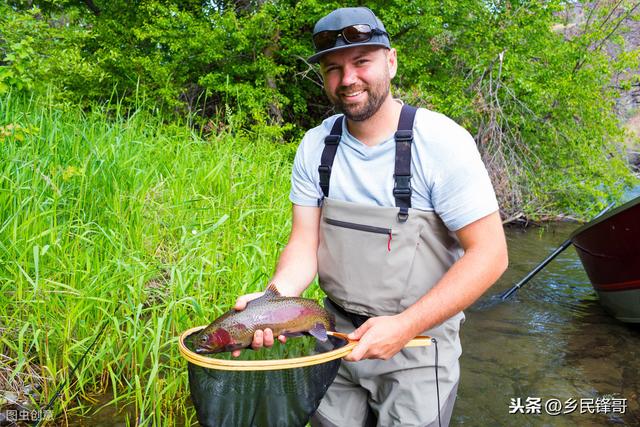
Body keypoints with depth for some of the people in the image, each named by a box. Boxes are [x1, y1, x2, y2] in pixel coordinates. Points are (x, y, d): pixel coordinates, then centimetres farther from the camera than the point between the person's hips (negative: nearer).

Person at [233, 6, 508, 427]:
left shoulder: (441, 141, -18)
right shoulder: (315, 146, -4)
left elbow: (489, 254, -18)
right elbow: (305, 243, -3)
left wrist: (404, 326, -24)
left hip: (418, 345, -4)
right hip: (337, 334, 4)